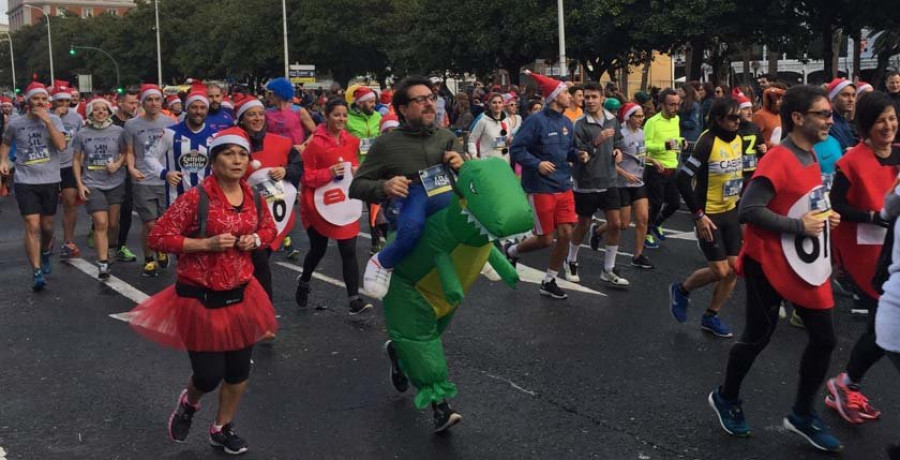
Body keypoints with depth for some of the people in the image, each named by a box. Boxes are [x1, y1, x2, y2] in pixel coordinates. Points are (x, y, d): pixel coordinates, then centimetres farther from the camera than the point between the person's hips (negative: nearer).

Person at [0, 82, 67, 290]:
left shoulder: (54, 120, -1)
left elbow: (61, 145, -16)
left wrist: (47, 120, -19)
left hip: (50, 181, 1)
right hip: (25, 181, -1)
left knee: (47, 226, 13)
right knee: (33, 226, -12)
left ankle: (45, 253, 44)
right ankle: (37, 272, -10)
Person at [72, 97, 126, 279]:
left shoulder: (118, 131, -1)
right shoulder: (82, 134, 1)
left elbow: (126, 153, 7)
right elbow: (76, 160, 7)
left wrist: (118, 164, -14)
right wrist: (80, 184, -1)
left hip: (115, 183, 1)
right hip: (92, 184, -1)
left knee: (113, 224, 9)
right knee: (101, 224, -12)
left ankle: (110, 250, 34)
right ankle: (103, 263, -10)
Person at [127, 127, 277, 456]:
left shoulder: (253, 198, 0)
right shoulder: (196, 198, -18)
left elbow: (269, 228, 18)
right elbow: (159, 237, -17)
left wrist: (255, 240, -4)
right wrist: (207, 244, -24)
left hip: (240, 295, 6)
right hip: (200, 298, -5)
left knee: (239, 370, 14)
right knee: (209, 375, -1)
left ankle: (222, 428, 38)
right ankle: (188, 403, 37)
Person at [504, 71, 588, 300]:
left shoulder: (567, 123, 8)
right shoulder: (536, 120, -14)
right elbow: (516, 149, -15)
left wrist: (578, 155, 0)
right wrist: (537, 164, -27)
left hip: (564, 187, 7)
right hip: (541, 188, -7)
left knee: (566, 235, 2)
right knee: (545, 240, -1)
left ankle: (549, 282, 18)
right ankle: (511, 250, 29)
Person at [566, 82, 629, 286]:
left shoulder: (612, 120, 2)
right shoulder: (580, 124, -15)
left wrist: (618, 149, -1)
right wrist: (596, 142, -31)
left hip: (609, 181, 5)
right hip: (586, 183, -5)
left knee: (616, 224, 1)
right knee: (583, 224, 10)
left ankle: (608, 270, 16)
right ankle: (571, 262, 35)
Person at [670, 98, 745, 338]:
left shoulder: (738, 140, 3)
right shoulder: (708, 142, -19)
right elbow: (683, 178, -22)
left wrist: (741, 203, 12)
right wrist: (698, 215, -20)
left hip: (730, 212, 7)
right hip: (709, 216, -7)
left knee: (734, 269, 6)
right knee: (720, 271, -7)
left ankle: (711, 317, 22)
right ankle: (682, 290, 20)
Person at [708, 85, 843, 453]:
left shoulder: (811, 155, 8)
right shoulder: (778, 160, -20)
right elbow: (748, 210, -26)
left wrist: (824, 216, 4)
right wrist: (799, 226, -23)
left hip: (806, 262, 8)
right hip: (771, 262, -8)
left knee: (824, 338, 8)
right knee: (758, 337, 6)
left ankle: (802, 415, 25)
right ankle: (725, 399, 30)